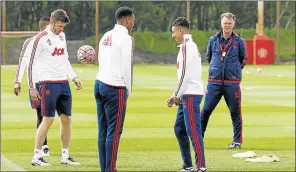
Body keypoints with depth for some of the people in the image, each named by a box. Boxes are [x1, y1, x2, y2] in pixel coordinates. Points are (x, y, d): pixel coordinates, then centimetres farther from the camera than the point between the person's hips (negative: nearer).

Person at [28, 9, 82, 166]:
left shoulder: (62, 36, 13)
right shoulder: (41, 38, -9)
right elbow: (31, 63, -8)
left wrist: (74, 77, 16)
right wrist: (32, 87, -11)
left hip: (63, 83, 7)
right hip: (48, 83, -7)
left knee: (66, 119, 6)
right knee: (48, 119, -10)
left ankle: (65, 156, 14)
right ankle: (36, 157, -3)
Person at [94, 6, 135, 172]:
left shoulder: (106, 37, 15)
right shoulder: (126, 38, -8)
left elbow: (102, 63, 13)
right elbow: (127, 67, -11)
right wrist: (128, 90, 2)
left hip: (100, 84, 8)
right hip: (115, 87, -8)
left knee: (103, 130, 9)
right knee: (114, 131, -5)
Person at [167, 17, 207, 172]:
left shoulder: (186, 46, -10)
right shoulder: (190, 46, 20)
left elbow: (185, 73, -16)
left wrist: (177, 95, -10)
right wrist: (176, 95, 19)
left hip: (191, 95, -10)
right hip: (187, 95, 10)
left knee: (193, 130, -11)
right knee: (179, 129, 14)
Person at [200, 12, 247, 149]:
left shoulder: (239, 41, 2)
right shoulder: (213, 40, 6)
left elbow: (243, 60, 13)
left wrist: (234, 70, 10)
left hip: (232, 82, -1)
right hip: (214, 81, 1)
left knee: (235, 112, 2)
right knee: (206, 110, -1)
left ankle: (237, 141, 10)